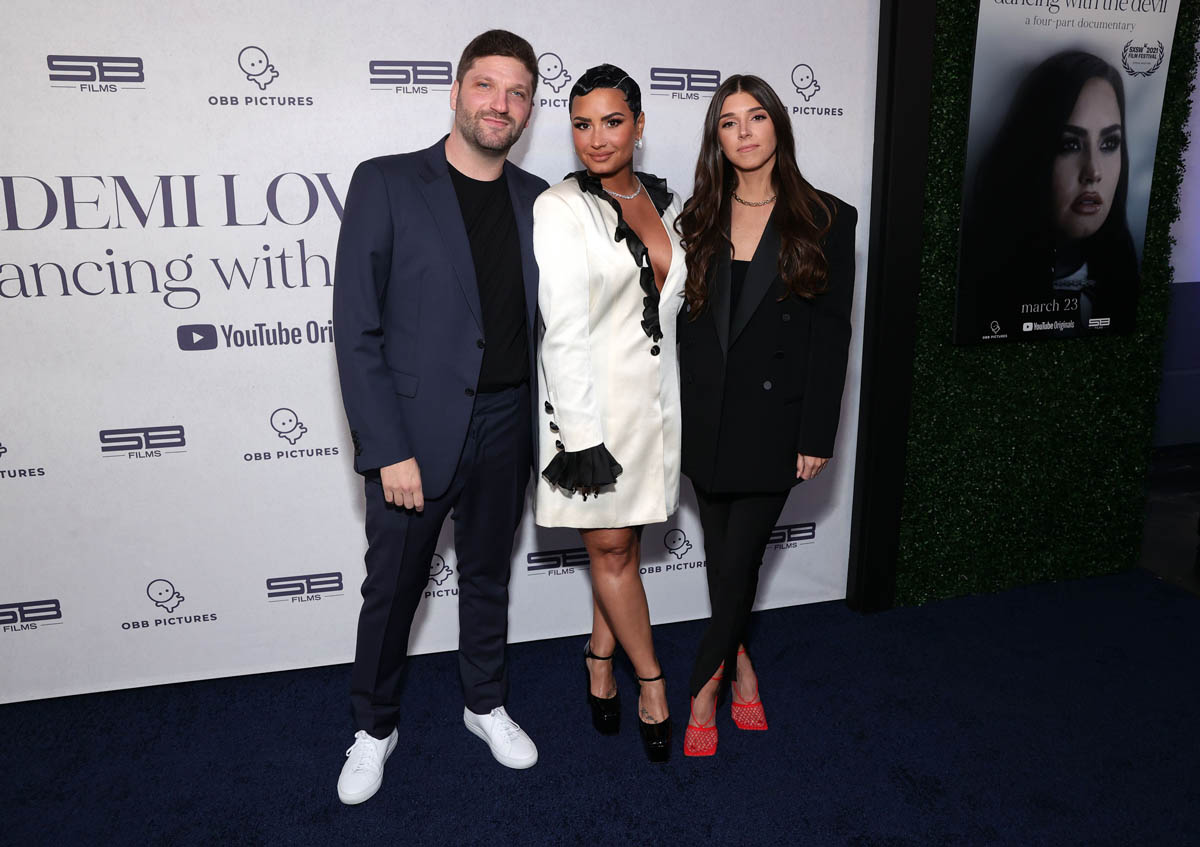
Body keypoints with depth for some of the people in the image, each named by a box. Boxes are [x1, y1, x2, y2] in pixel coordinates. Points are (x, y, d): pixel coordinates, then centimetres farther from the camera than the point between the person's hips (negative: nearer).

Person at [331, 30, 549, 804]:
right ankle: (375, 727, 35)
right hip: (415, 432, -3)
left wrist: (547, 427, 2)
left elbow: (542, 317, 9)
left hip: (507, 428, 4)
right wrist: (387, 450, -15)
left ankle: (486, 704, 41)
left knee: (488, 575, 20)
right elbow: (357, 329, -11)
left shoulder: (536, 200, 5)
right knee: (393, 589, 11)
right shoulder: (386, 184, -7)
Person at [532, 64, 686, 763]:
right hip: (591, 400, -5)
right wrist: (582, 436, -17)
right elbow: (565, 332, -14)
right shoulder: (561, 208, -9)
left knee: (624, 541, 13)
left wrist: (686, 405, 11)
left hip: (658, 398, 5)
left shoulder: (667, 203, 7)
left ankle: (602, 658, 33)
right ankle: (651, 679, 24)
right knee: (612, 548, 6)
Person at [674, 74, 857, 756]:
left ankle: (703, 688, 19)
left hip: (773, 417, -3)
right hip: (706, 415, 3)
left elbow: (832, 333, -4)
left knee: (740, 557, 1)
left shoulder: (826, 220, -1)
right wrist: (674, 413, 2)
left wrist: (817, 434, -8)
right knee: (724, 555, 12)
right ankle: (742, 668, 33)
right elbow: (682, 319, 7)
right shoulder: (699, 219, 7)